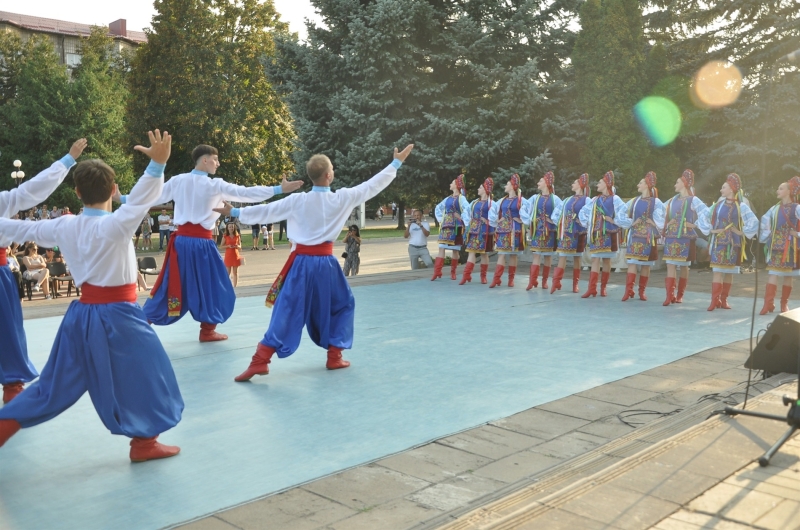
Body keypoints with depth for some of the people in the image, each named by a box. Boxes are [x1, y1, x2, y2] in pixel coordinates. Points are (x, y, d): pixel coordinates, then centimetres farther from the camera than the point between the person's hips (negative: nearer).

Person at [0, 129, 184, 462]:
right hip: (116, 315, -7)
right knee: (144, 373, 9)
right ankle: (144, 442, 16)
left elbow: (27, 229, 18)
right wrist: (157, 165, -44)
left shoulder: (64, 226, 3)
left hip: (82, 313, 7)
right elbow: (140, 200, -33)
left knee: (59, 381, 20)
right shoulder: (115, 225, -19)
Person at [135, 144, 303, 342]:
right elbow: (246, 193, -12)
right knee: (211, 285, 11)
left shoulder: (177, 181, 4)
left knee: (170, 284, 13)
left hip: (181, 240, 5)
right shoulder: (215, 185, -8)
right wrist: (280, 189, -12)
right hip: (201, 242, -5)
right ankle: (207, 331, 19)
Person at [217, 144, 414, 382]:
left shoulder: (297, 200, -6)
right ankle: (334, 357, 20)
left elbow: (266, 211, 0)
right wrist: (397, 163, 12)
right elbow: (373, 185, 1)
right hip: (325, 263, -1)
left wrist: (234, 212, 13)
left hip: (301, 263, 1)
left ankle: (260, 360, -4)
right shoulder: (342, 198, -7)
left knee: (288, 310, 3)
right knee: (342, 305, 21)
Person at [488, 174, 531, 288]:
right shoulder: (502, 201, 13)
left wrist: (520, 220, -9)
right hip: (502, 230, 4)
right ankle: (496, 279, -8)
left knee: (513, 254, 1)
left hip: (515, 231, -4)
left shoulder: (521, 201, -1)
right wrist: (497, 221, 8)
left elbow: (527, 216, -5)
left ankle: (511, 279, 7)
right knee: (501, 254, -2)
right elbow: (493, 213, 19)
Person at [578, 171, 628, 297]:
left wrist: (615, 221, -14)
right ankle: (592, 288, -8)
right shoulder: (595, 200, 13)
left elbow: (624, 211, -16)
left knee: (606, 260, 3)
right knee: (595, 259, -3)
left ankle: (603, 287, 11)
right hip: (596, 234, 4)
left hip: (609, 233, -4)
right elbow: (582, 212, 19)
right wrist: (587, 224, 10)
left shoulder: (614, 199, -2)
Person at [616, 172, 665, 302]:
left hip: (648, 237, -3)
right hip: (634, 236, 3)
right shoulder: (633, 201, 11)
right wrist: (631, 223, -6)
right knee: (632, 262, -5)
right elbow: (622, 217, 8)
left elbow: (659, 222, -4)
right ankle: (629, 290, -10)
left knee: (646, 263, 1)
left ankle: (642, 291, 7)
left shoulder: (656, 202, 0)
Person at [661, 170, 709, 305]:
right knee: (670, 265, -4)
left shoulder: (693, 200, -4)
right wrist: (666, 224, 14)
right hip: (671, 237, 5)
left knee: (684, 266, 4)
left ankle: (680, 295, 10)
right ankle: (670, 295, -8)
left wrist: (695, 225, -12)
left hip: (686, 238, -5)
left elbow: (706, 214, -12)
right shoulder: (673, 200, 14)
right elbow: (664, 210, 27)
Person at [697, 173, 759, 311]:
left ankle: (723, 300, 12)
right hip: (718, 242, 2)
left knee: (729, 271, 5)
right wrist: (710, 230, -1)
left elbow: (754, 222, -10)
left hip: (732, 243, -1)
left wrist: (742, 232, -9)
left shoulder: (740, 206, -4)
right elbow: (703, 218, 9)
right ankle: (715, 300, -7)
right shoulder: (718, 204, 6)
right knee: (718, 271, -5)